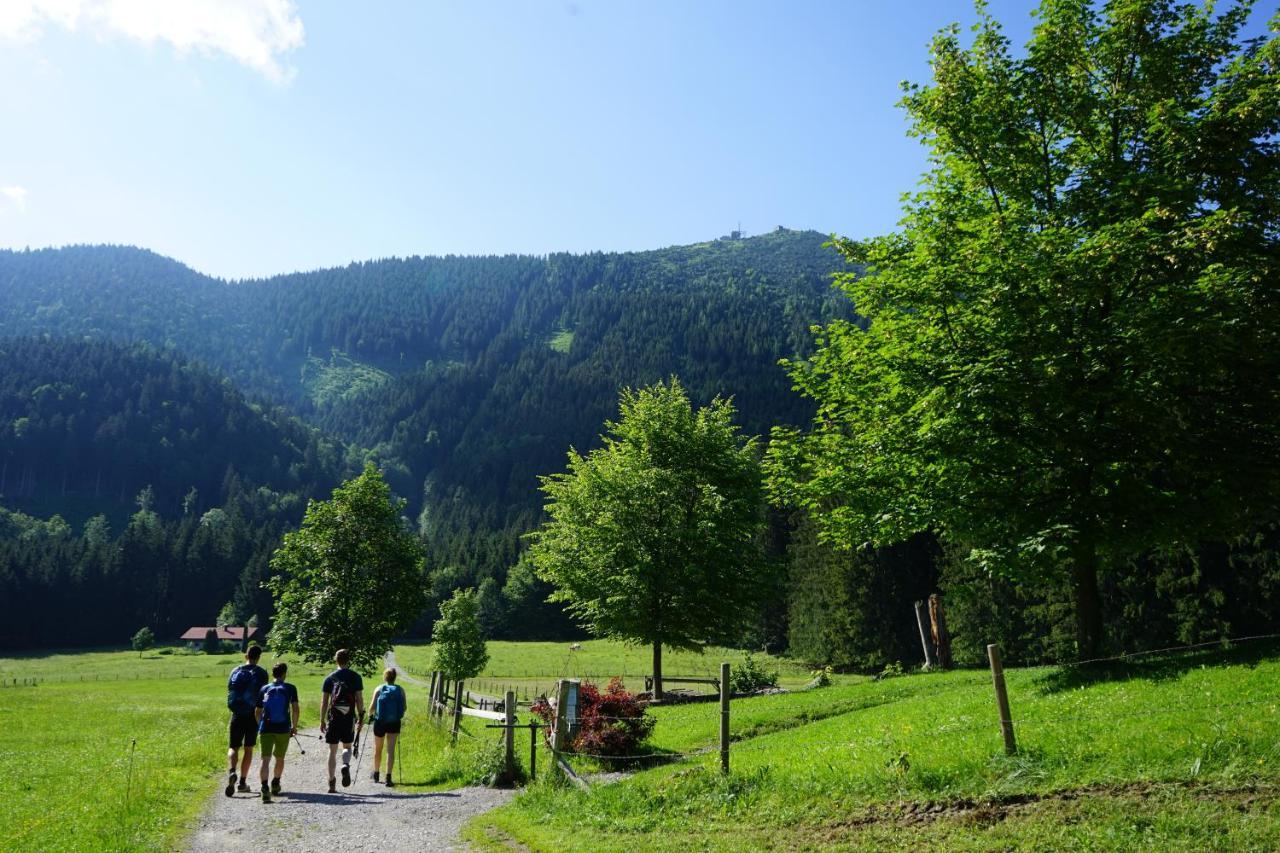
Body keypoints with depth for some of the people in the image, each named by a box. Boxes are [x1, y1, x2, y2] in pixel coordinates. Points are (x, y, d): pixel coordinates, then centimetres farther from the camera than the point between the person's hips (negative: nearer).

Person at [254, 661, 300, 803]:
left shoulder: (264, 689, 10)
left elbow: (257, 711, 15)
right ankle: (275, 785, 33)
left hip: (266, 729, 1)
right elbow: (296, 709, -4)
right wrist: (294, 726, 9)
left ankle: (265, 787, -25)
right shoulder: (290, 688, 2)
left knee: (266, 759, -6)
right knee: (280, 758, 19)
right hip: (283, 729, -1)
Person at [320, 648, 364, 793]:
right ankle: (346, 765, -16)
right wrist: (361, 717, 7)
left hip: (333, 717, 1)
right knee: (347, 746, 14)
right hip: (349, 717, -1)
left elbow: (324, 701, 4)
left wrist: (322, 721, 9)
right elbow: (359, 699, 0)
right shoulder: (355, 676, 2)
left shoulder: (330, 677, 5)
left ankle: (332, 783, 8)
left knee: (332, 751, 9)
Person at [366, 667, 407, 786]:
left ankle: (376, 774, 36)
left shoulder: (379, 689, -6)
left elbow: (372, 707, -9)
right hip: (394, 723, 0)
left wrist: (370, 714, 12)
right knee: (391, 749, 0)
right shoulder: (400, 690, -3)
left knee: (377, 749, 19)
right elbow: (404, 707, -2)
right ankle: (388, 777, -10)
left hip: (380, 722, 0)